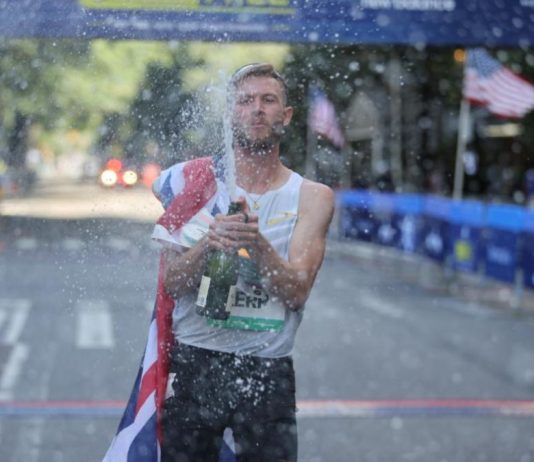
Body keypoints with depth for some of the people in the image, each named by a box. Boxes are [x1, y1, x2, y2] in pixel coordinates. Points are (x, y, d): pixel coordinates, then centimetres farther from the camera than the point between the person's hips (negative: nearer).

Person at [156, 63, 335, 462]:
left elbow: (297, 293, -9)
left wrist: (257, 245, -25)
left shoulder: (312, 197, 1)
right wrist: (208, 244, -23)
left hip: (267, 372, 0)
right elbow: (171, 283, -4)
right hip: (192, 364, 1)